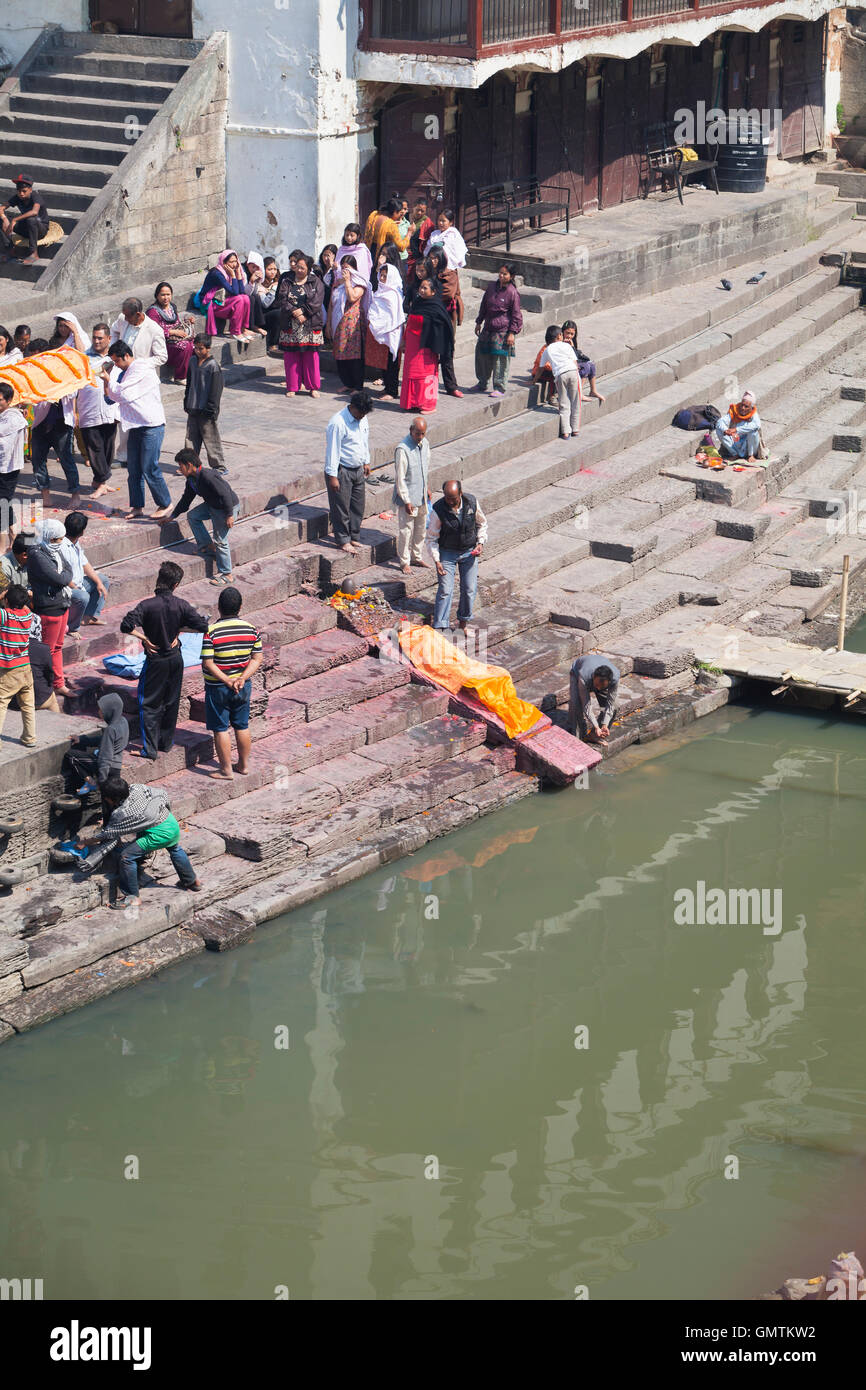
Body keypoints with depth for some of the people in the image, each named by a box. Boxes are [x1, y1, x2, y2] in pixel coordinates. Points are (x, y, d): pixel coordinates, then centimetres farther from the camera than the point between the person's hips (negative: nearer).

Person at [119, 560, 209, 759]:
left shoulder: (147, 605, -20)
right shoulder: (181, 605, -11)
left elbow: (126, 626, -27)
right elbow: (203, 626, -10)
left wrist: (144, 638, -13)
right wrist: (179, 628, 1)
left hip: (155, 660, -3)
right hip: (175, 659, 4)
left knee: (149, 705, 5)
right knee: (171, 702, 18)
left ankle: (150, 749, 2)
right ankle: (166, 742, 29)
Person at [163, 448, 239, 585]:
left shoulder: (208, 476, -30)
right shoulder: (191, 480, 2)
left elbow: (225, 494, -29)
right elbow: (186, 498, 16)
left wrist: (229, 515, -26)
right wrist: (172, 516, 19)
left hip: (228, 507, -10)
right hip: (212, 505, 10)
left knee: (220, 540, -6)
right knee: (193, 515, 10)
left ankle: (226, 574, 4)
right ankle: (208, 546, 16)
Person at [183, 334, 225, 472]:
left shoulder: (213, 366, -14)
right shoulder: (193, 361, 7)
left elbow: (216, 389, -13)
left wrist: (211, 410, -14)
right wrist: (187, 403, 17)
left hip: (206, 410, -7)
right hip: (193, 409, 7)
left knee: (211, 440, -1)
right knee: (191, 438, 12)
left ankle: (219, 466, 8)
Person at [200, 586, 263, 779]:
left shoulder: (212, 631, -17)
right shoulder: (251, 629, -5)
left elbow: (207, 663, -19)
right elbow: (257, 659, -4)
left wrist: (227, 681, -16)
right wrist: (242, 678, -11)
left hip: (217, 687, -4)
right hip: (244, 686, 4)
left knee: (221, 729, 6)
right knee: (242, 726, 18)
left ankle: (226, 770, 12)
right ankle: (244, 765, 29)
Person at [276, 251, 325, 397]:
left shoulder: (316, 282, 4)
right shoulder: (286, 281, 7)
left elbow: (316, 302, -7)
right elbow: (281, 300, -3)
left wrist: (302, 312, -16)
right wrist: (294, 312, -15)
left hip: (310, 325, -1)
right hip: (290, 325, 1)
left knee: (311, 356, -1)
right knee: (291, 356, 2)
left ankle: (313, 386, 8)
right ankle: (292, 387, 10)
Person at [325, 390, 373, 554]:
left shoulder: (363, 419, 2)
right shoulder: (338, 422, -22)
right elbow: (332, 450, -20)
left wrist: (366, 462, 23)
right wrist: (332, 476, -19)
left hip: (358, 469, 8)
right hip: (341, 471, -8)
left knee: (358, 505, 14)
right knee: (341, 507, 1)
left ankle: (353, 536, 28)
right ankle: (343, 540, 13)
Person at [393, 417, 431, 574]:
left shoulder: (425, 443, 2)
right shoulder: (402, 449, -22)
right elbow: (400, 478, -20)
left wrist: (427, 489, 22)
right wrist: (406, 501, -20)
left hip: (422, 496, 7)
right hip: (407, 498, -7)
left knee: (421, 528, 17)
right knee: (406, 530, 1)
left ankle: (417, 557, 32)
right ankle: (404, 561, 13)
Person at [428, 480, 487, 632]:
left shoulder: (472, 502, -12)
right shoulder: (438, 510, -20)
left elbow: (481, 523, 8)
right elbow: (431, 538, -10)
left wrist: (480, 543, -5)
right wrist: (437, 561, -17)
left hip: (469, 551, 3)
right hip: (447, 553, -3)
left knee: (469, 589, 4)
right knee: (445, 590, -10)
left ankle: (463, 622, 23)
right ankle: (439, 627, -7)